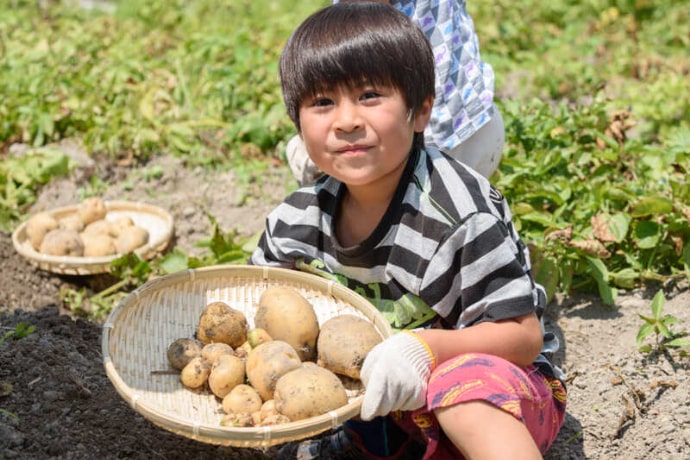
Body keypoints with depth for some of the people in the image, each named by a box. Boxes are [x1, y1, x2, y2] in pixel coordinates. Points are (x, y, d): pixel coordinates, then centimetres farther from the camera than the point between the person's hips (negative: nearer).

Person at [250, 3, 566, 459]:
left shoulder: (462, 214, -24)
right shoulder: (297, 220, -6)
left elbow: (524, 336, -21)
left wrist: (425, 348, -35)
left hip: (495, 385, -6)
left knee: (465, 384, -38)